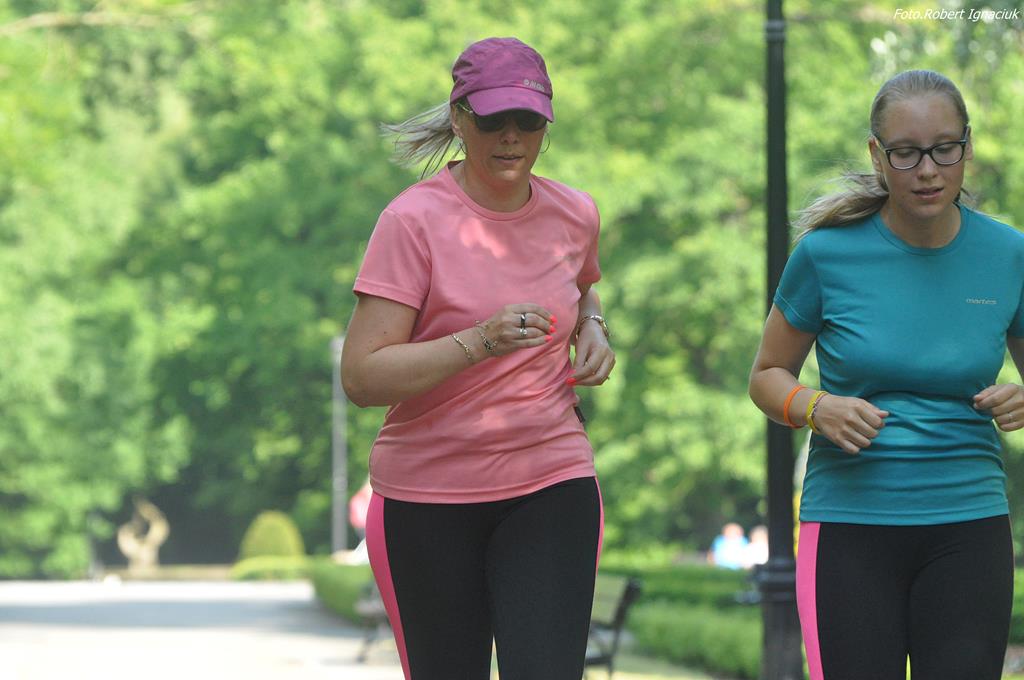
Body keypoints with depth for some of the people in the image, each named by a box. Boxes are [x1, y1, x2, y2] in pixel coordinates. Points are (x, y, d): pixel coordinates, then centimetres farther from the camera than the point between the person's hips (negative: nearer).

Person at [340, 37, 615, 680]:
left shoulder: (575, 215, 5)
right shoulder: (414, 220, -11)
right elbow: (362, 377, -17)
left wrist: (593, 329, 7)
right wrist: (478, 344, -29)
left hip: (550, 487, 2)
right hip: (426, 498, -2)